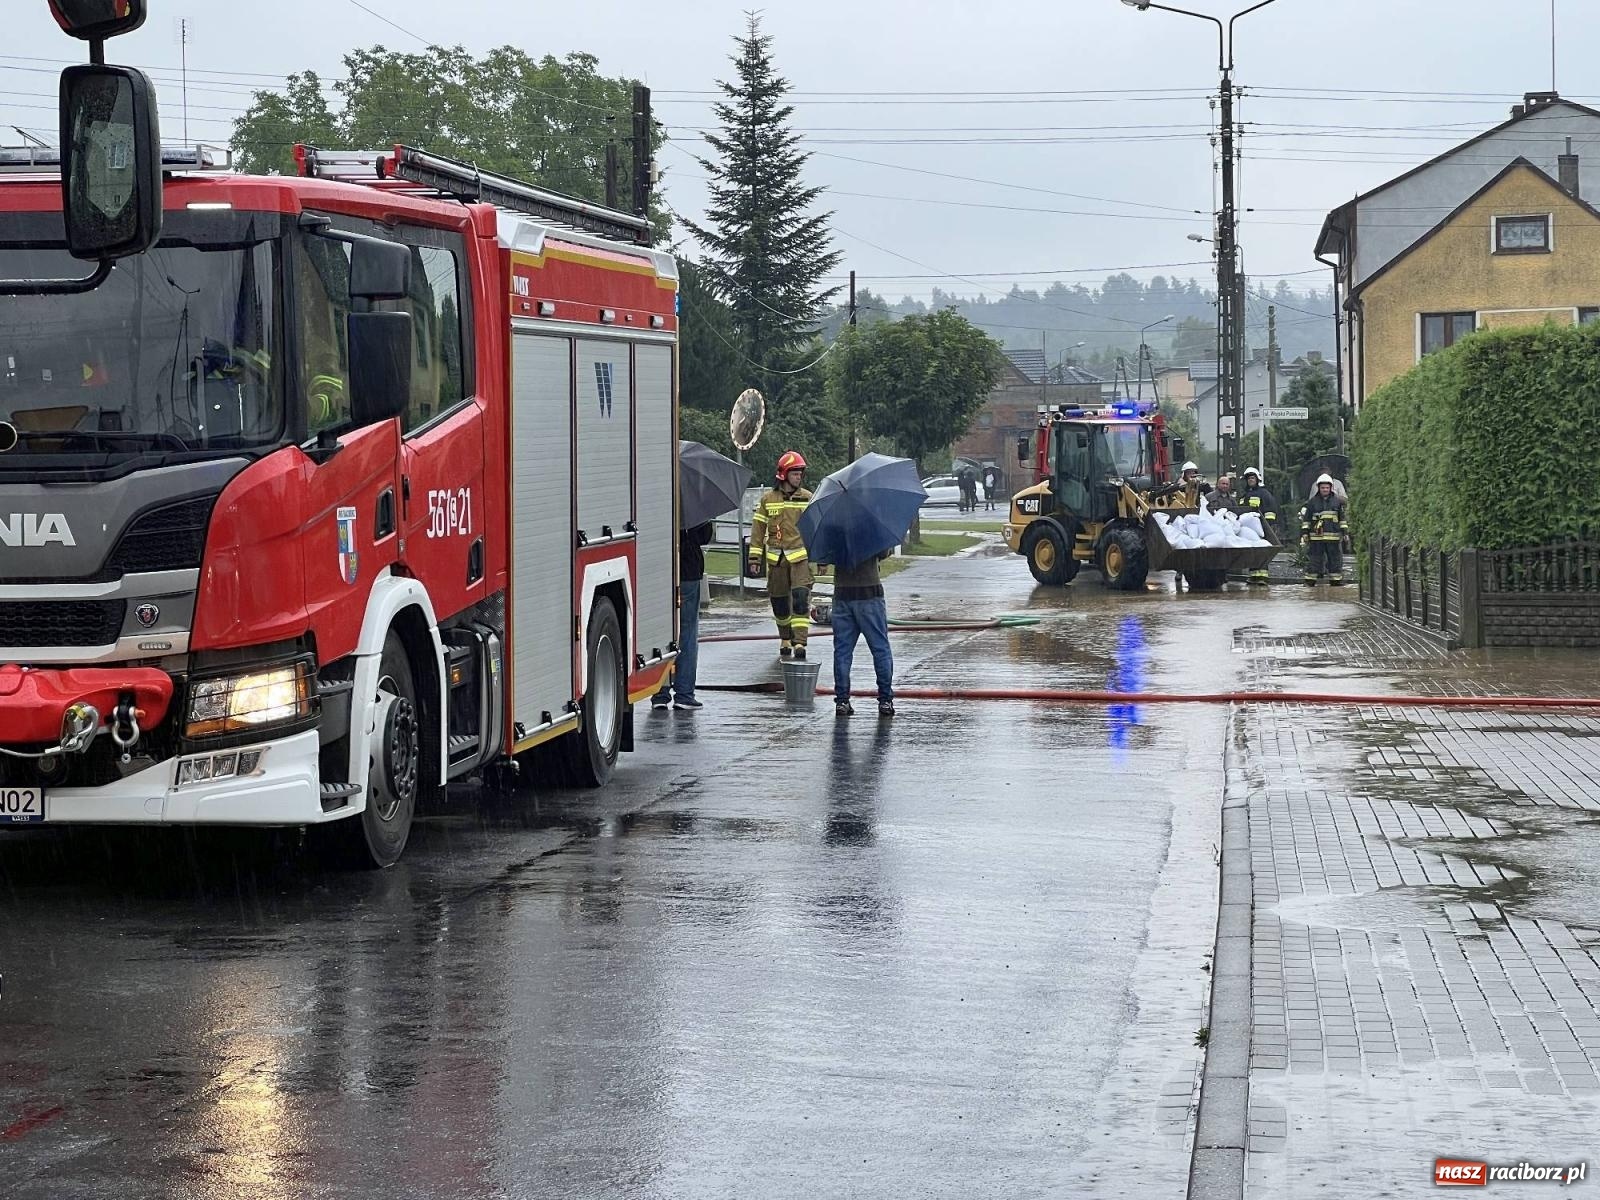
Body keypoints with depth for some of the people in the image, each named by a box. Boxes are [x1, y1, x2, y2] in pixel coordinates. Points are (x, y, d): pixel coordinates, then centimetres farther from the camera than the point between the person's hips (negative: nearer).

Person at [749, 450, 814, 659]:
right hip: (776, 558, 2)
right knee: (779, 601, 8)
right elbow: (758, 529, 7)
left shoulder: (808, 498, 4)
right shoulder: (768, 499, 4)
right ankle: (785, 640, 24)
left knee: (800, 598, -14)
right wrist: (755, 558, 3)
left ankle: (800, 642, -18)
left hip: (800, 557, -2)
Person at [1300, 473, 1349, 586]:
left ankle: (1336, 580, 13)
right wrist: (1304, 533, 1)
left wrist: (1345, 531, 10)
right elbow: (1306, 519, 7)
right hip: (1316, 537, -2)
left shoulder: (1337, 501, 10)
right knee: (1314, 559, 0)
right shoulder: (1312, 502, 6)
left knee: (1335, 558, 5)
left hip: (1334, 536, 2)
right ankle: (1310, 581, 4)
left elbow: (1342, 518, 15)